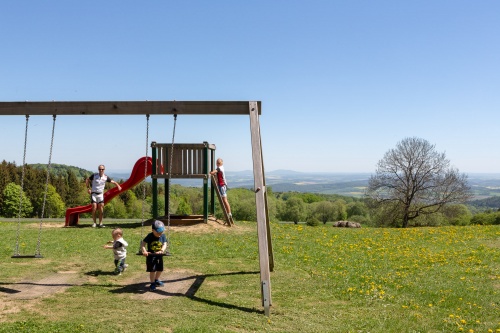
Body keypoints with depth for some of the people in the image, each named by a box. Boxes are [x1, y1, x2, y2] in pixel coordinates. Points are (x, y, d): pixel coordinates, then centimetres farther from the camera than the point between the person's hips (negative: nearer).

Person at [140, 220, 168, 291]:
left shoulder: (163, 236, -8)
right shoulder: (150, 236, -16)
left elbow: (164, 244, -13)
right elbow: (143, 243, -16)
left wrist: (162, 250, -32)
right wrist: (144, 251, -31)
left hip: (159, 256, 4)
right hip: (151, 256, -4)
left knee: (160, 269, 16)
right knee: (152, 270, -4)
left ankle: (156, 280, 41)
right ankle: (152, 284, 12)